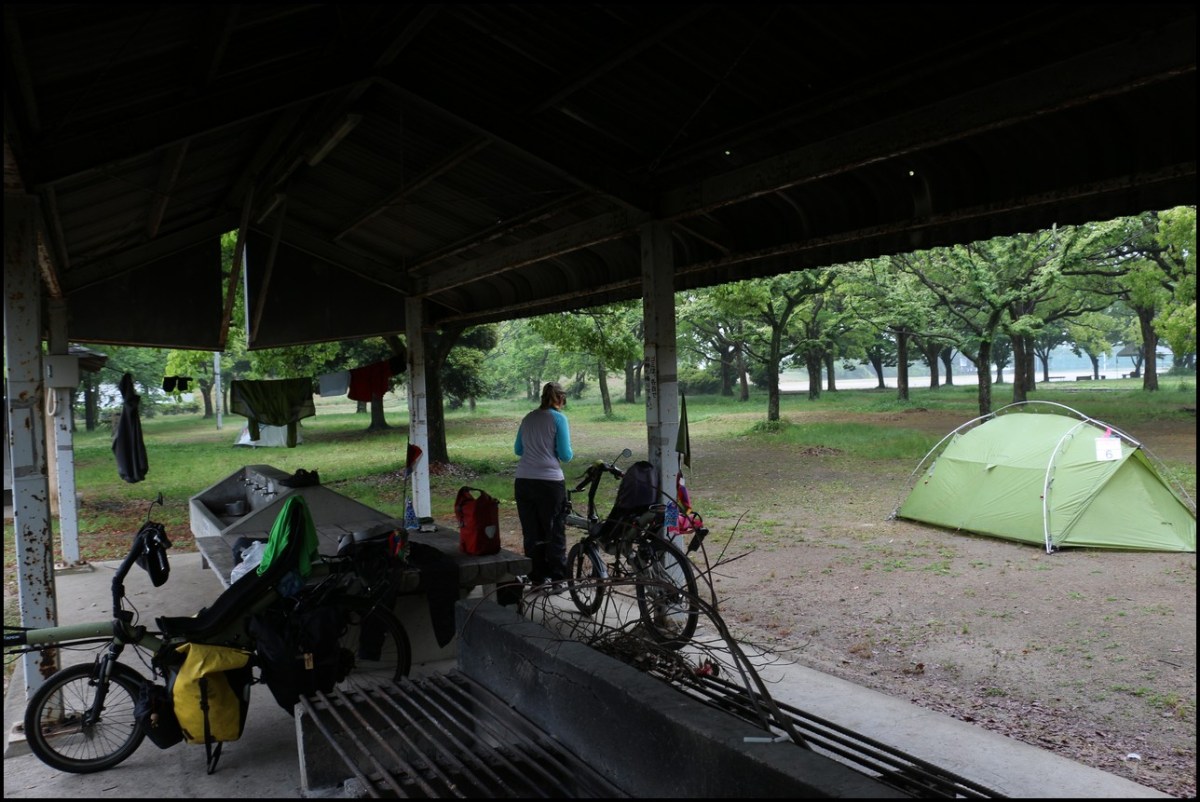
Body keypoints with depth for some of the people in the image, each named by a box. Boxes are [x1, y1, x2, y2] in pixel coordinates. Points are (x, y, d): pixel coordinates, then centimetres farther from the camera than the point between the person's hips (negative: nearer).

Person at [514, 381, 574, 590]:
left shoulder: (528, 418, 11)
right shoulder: (558, 418, -4)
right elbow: (565, 455, -7)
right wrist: (570, 454, 14)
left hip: (523, 482, 5)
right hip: (550, 482, -5)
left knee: (532, 533, 11)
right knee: (555, 531, 7)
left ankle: (538, 577, 18)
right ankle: (557, 578, 12)